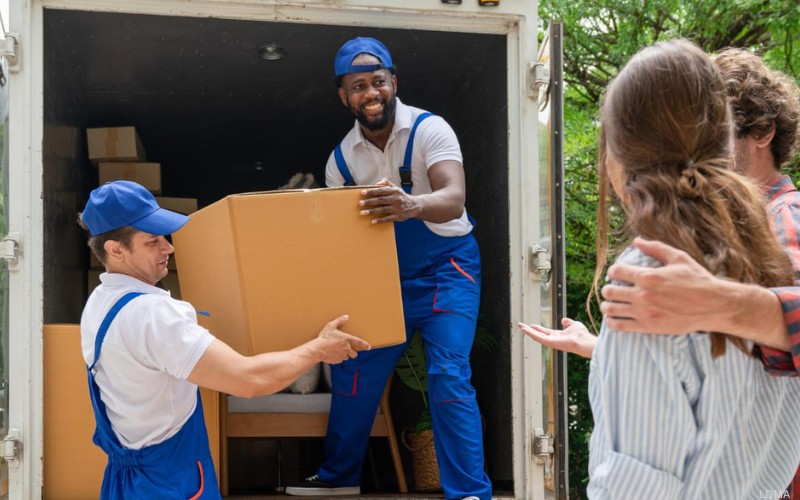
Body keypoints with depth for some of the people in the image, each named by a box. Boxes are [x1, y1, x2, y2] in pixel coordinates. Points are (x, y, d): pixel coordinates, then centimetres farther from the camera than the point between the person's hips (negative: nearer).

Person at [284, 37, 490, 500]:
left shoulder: (429, 130, -20)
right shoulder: (342, 158, -4)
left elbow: (454, 200, -36)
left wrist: (411, 205, -57)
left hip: (445, 268, -5)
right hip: (385, 273, 5)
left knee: (449, 377, -16)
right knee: (354, 370, 8)